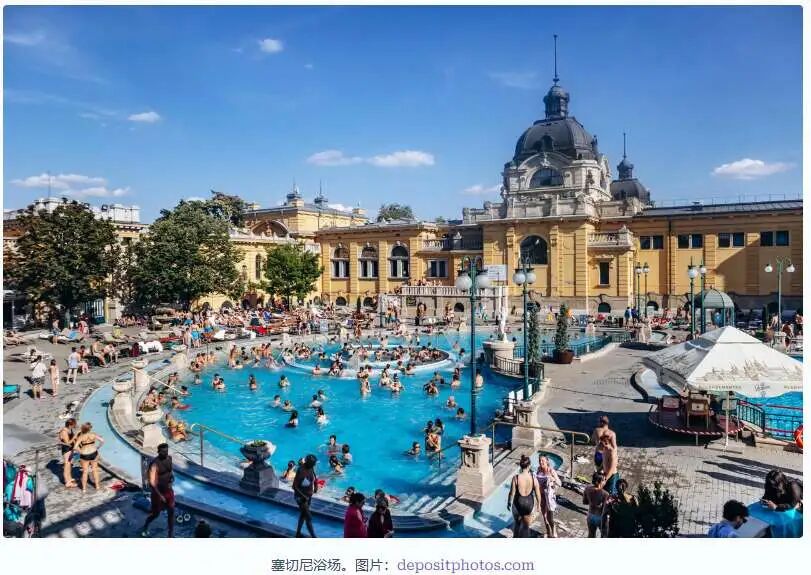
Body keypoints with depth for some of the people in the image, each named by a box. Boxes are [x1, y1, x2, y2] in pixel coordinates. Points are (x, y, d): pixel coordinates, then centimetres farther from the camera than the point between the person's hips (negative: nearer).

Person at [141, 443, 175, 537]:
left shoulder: (169, 458, -4)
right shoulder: (155, 464, -24)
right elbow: (152, 482, -23)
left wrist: (172, 476, 1)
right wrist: (160, 495, -22)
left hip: (169, 490, 5)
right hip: (158, 492, -5)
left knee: (171, 512, 6)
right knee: (155, 513, 13)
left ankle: (171, 534, 18)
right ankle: (145, 526, 44)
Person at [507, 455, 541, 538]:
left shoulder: (516, 478, -18)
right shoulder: (534, 478, -14)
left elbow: (512, 493, -11)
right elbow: (538, 494, -5)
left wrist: (509, 503, 6)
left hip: (518, 503, -1)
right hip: (529, 503, 1)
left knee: (517, 523, 25)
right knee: (526, 525, 20)